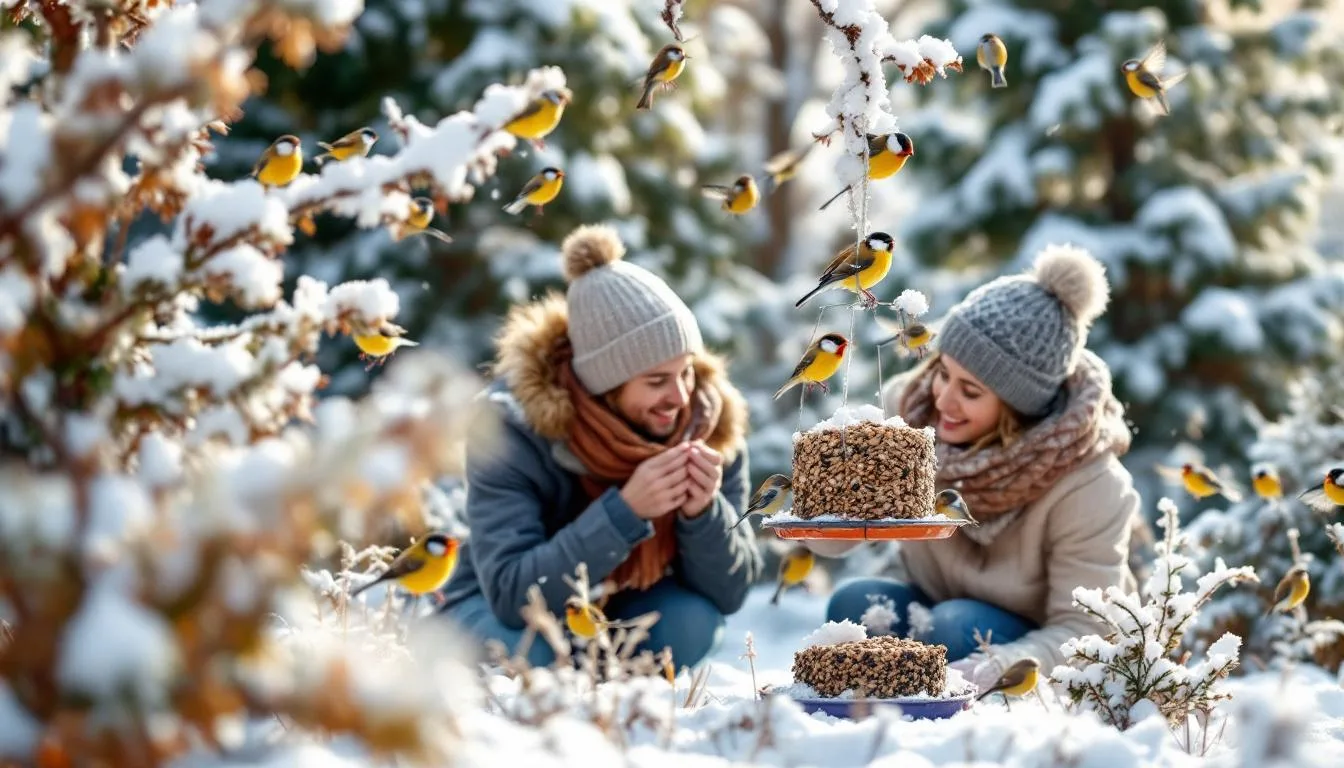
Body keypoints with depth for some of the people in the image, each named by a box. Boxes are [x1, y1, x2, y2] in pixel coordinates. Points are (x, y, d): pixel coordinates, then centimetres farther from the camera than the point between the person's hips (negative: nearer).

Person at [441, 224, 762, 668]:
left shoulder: (708, 423, -18)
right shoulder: (512, 428, -27)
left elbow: (729, 593, -14)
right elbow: (511, 594, -35)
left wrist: (704, 513, -34)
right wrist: (624, 511, -43)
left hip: (626, 610, 3)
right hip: (500, 609, -3)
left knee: (692, 619, -28)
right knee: (526, 650, -35)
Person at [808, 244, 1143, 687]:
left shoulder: (1087, 484, -27)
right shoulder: (909, 406, -16)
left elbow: (1083, 632, -24)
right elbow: (828, 541, -9)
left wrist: (995, 670, -44)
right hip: (929, 625, 4)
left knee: (958, 626, -31)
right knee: (856, 605, -24)